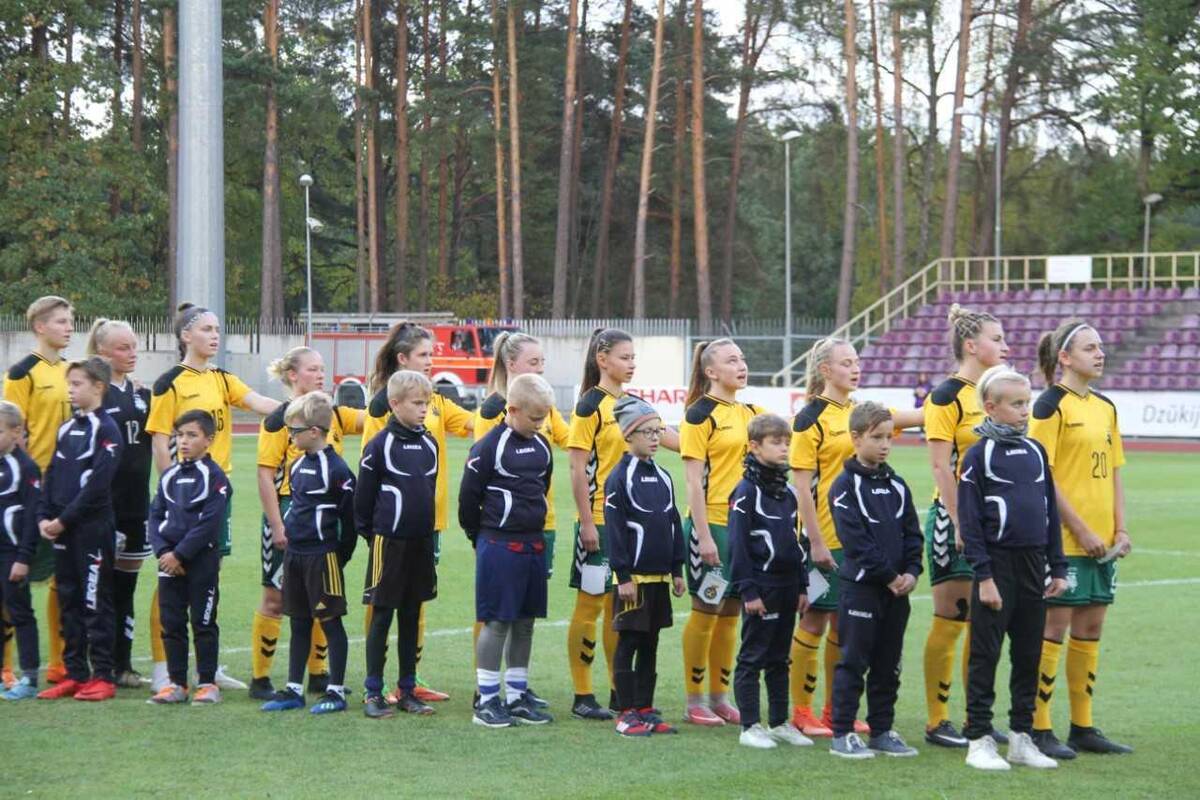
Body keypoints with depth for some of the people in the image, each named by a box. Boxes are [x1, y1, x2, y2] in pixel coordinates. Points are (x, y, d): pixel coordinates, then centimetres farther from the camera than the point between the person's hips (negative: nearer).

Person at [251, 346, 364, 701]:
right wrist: (276, 526, -16)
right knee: (276, 599, 0)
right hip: (289, 515, -6)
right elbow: (265, 476, -12)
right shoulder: (279, 419, -9)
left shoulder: (334, 414, 9)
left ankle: (318, 675, 22)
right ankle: (260, 679, 6)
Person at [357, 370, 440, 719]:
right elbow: (364, 494, -5)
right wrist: (366, 531, 0)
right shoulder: (380, 445, -10)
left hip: (421, 543, 5)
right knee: (382, 617, 0)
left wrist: (429, 533, 15)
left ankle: (407, 690, 17)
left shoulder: (430, 444, 7)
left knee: (411, 617, 11)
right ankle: (373, 693, 4)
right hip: (389, 543, -5)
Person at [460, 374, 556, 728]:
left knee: (525, 622, 10)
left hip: (533, 545, 7)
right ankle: (487, 701, 2)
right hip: (499, 546, -7)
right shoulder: (490, 447, -11)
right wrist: (481, 538, 3)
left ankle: (517, 697, 18)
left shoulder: (542, 447, 8)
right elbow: (468, 497, -7)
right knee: (497, 622, -4)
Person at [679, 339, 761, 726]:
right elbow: (694, 480, -12)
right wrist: (703, 534, -16)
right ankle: (695, 701, 7)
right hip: (712, 523, -7)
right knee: (706, 610, -1)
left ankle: (720, 697, 18)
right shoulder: (701, 414, -8)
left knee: (731, 611, 11)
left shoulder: (750, 413, 13)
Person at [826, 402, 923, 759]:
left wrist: (911, 572, -5)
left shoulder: (896, 485, 11)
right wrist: (889, 575, -15)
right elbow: (855, 540, -14)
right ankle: (842, 734, 3)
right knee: (853, 662, -2)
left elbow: (912, 533, 11)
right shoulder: (846, 486, -8)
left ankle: (882, 730, 19)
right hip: (860, 586, -6)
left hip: (896, 588, 6)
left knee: (888, 665, 11)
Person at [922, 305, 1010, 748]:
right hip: (955, 517, -7)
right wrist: (961, 524, -18)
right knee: (950, 621, -3)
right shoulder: (947, 396, -10)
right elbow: (942, 467, -14)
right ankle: (937, 721, 4)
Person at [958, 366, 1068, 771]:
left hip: (1033, 564, 6)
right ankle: (979, 740, 4)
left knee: (1029, 654, 9)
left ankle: (1021, 737, 17)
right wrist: (984, 576, -14)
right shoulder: (979, 455, -7)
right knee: (985, 654, -1)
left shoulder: (1035, 451, 10)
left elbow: (1050, 511, 15)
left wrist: (1058, 567, 11)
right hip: (997, 565, -6)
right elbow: (970, 521, -9)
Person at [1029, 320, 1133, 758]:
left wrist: (1121, 529, 6)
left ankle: (1083, 727, 18)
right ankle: (1038, 729, 2)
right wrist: (1080, 529, -15)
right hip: (1063, 540, -7)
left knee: (1090, 630, 10)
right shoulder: (1051, 404, -9)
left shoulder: (1105, 407, 13)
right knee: (1054, 629, -4)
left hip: (1101, 541, 7)